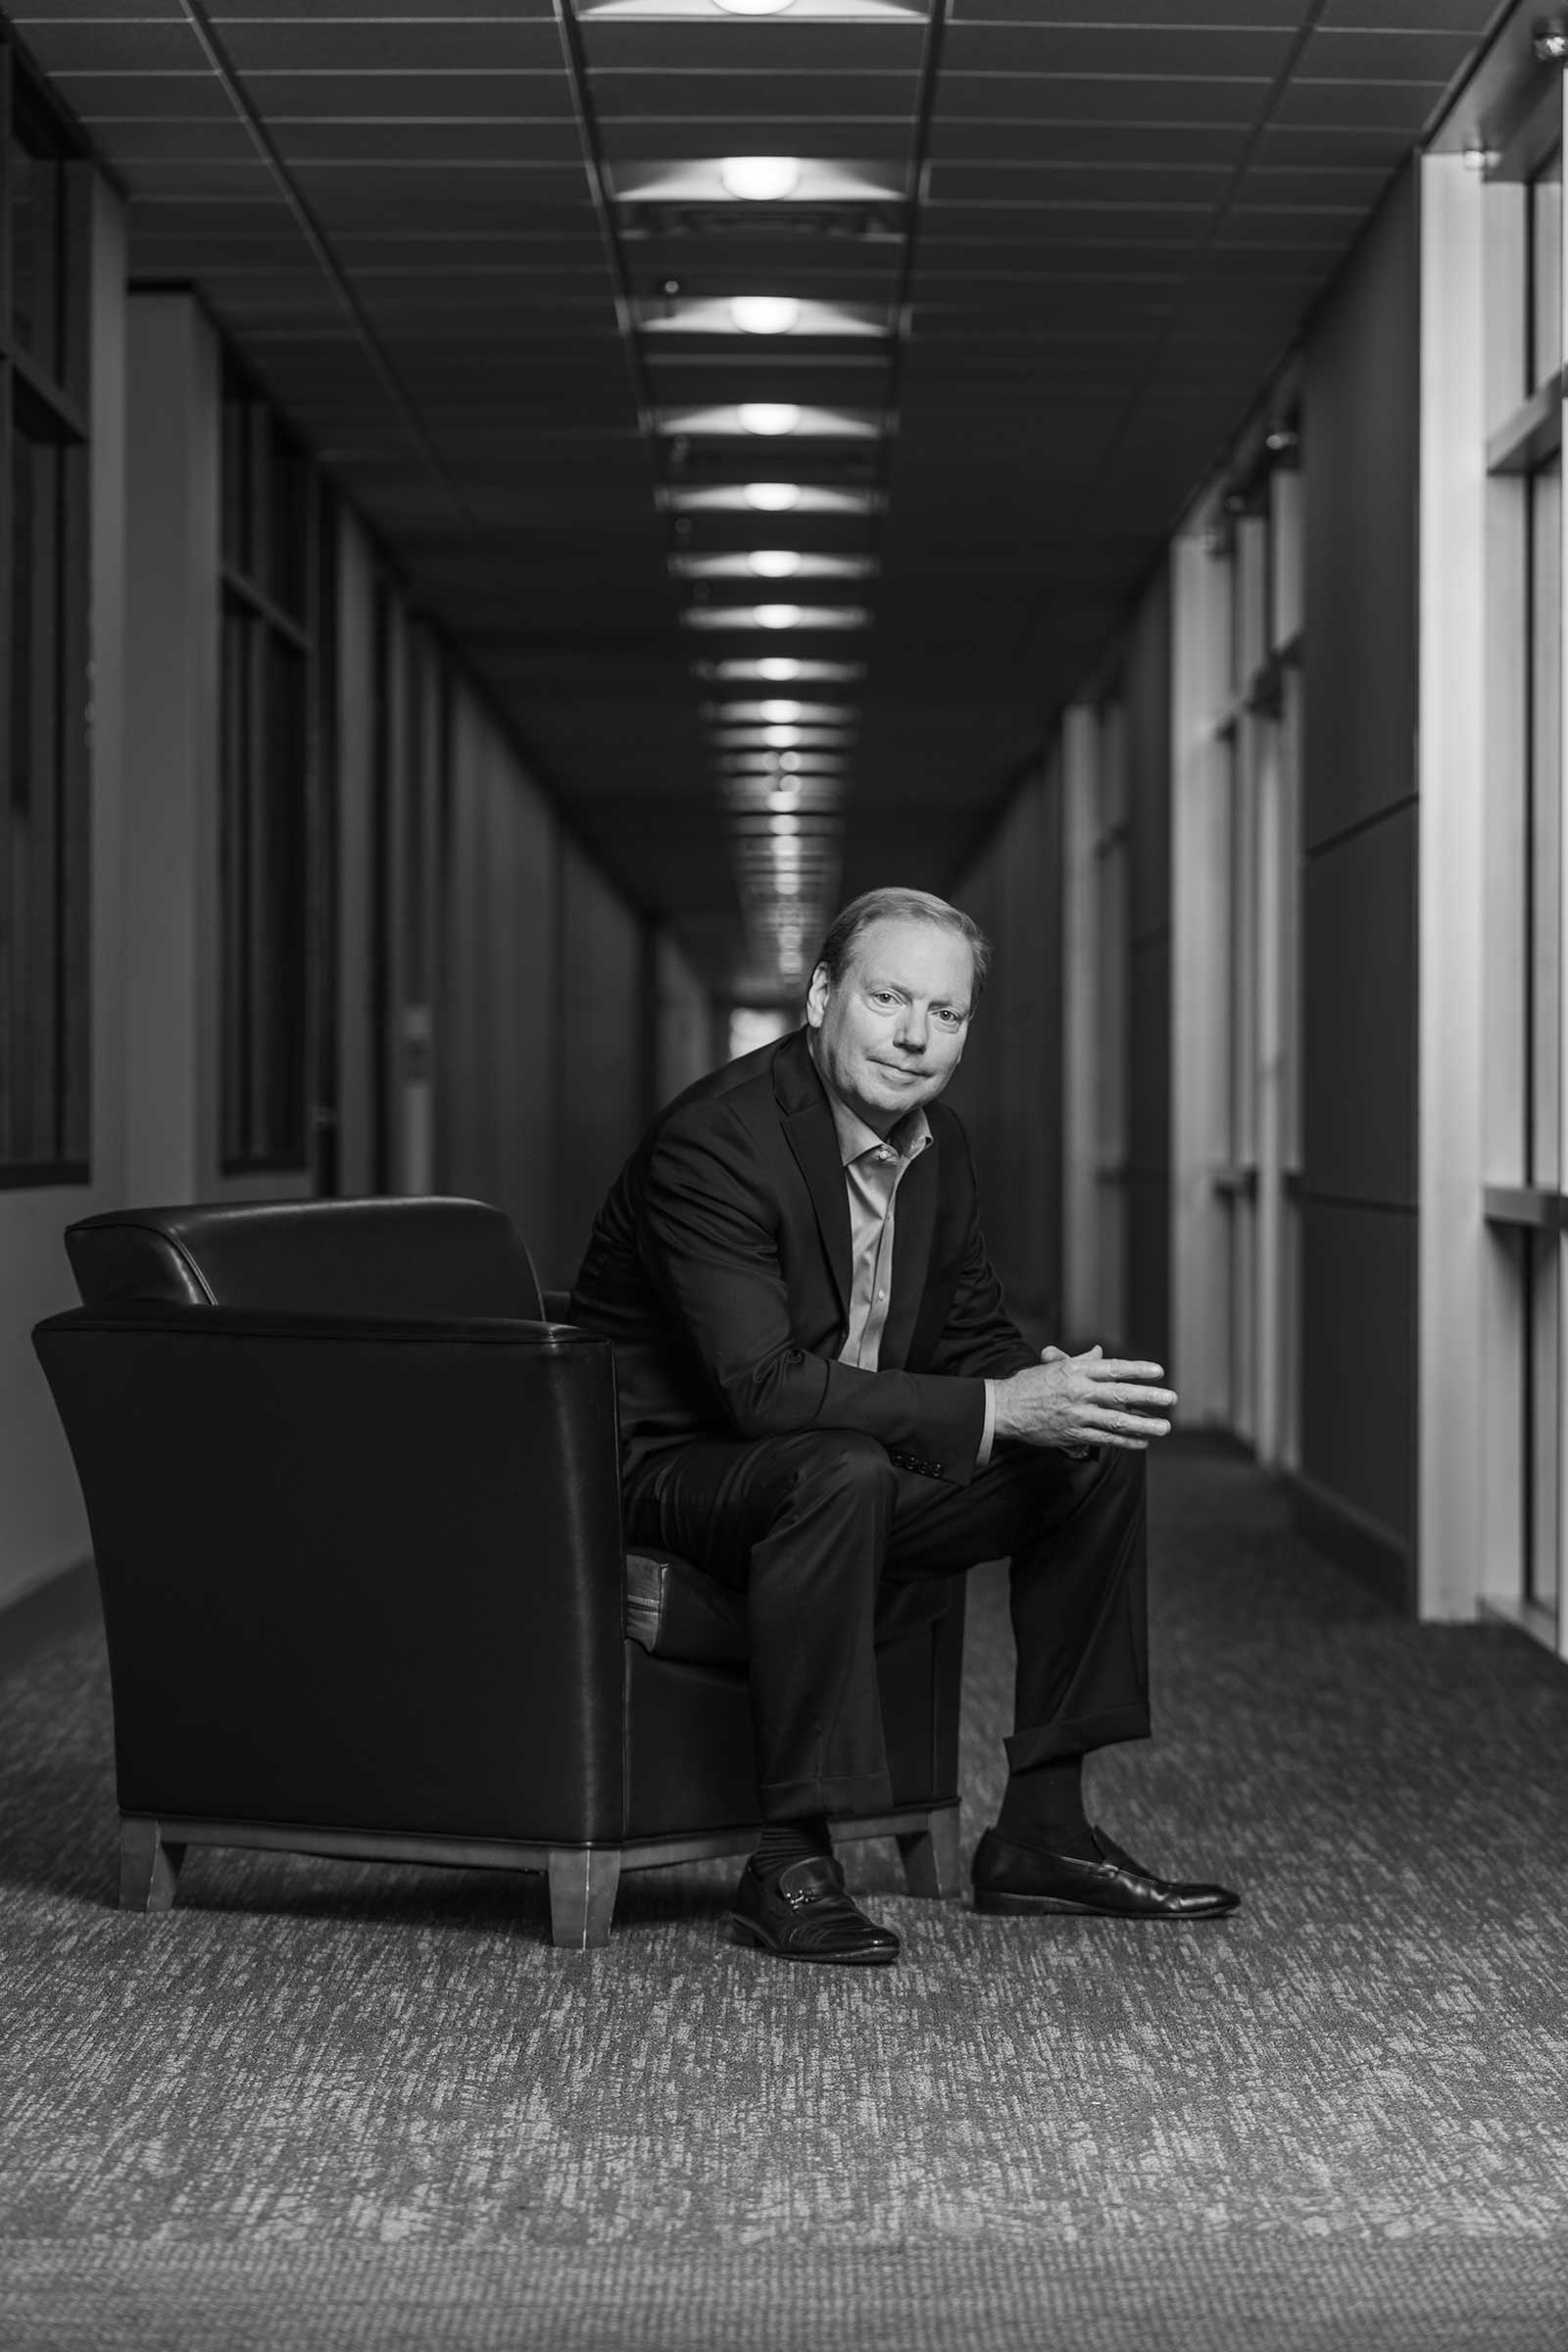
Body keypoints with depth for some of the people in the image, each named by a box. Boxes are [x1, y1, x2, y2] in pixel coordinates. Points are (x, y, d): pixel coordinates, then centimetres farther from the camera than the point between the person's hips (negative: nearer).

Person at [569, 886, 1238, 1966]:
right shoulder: (713, 1141, -25)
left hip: (847, 1462, 8)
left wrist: (1049, 1385, -14)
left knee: (1098, 1454, -1)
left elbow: (974, 1331, 11)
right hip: (674, 1466, -8)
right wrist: (995, 1409, -36)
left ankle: (1042, 1834, 5)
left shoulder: (938, 1143, 2)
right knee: (843, 1469, -38)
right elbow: (762, 1385, -33)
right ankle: (791, 1864, -28)